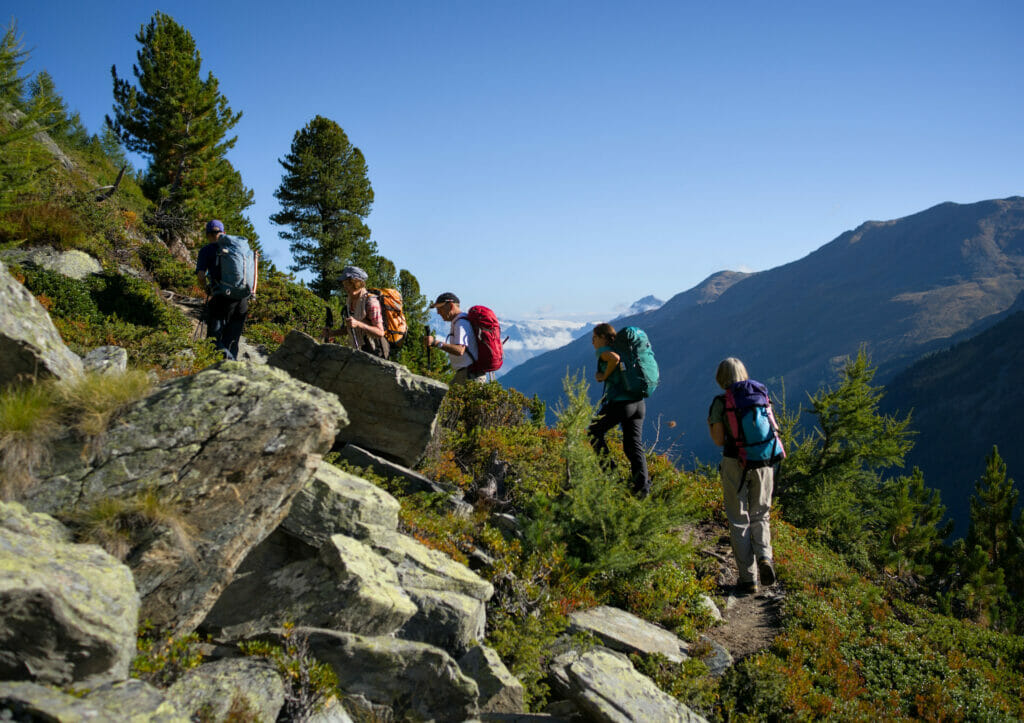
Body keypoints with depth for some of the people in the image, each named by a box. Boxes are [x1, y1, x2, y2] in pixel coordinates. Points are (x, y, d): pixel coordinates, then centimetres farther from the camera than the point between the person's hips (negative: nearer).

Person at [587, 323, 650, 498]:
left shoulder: (602, 351, -4)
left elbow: (614, 358, -26)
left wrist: (605, 376, -12)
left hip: (619, 403, -7)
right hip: (638, 403, 7)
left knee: (594, 432, 16)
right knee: (634, 446, 8)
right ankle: (642, 486, 0)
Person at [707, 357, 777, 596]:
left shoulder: (720, 403, -6)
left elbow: (719, 440, -8)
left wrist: (710, 426, 12)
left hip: (735, 463, -3)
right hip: (762, 462, 3)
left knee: (739, 520, 7)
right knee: (760, 515, 19)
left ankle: (748, 578, 5)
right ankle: (764, 556, -6)